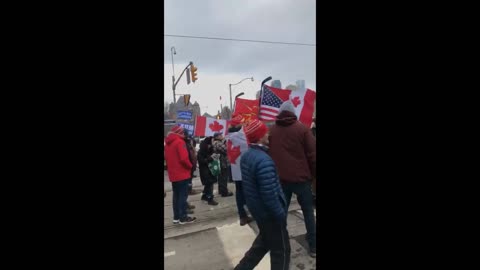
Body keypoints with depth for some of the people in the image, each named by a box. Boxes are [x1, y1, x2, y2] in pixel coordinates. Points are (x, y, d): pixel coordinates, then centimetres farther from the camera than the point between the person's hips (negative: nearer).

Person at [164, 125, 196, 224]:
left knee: (176, 195, 12)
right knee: (183, 195, -2)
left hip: (173, 174, 8)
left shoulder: (168, 143, 13)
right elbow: (184, 158, -21)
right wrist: (190, 166, -5)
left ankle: (176, 217, 17)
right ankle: (183, 217, 1)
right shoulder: (180, 142, -13)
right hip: (182, 174, -8)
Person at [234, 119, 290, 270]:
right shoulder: (264, 160, -28)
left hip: (256, 208, 9)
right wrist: (281, 214, -18)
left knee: (264, 241, 28)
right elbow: (270, 194, -28)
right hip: (270, 212, -9)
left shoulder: (246, 156, 2)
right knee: (281, 250, 11)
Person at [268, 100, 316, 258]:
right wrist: (313, 174, 5)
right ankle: (313, 247, 15)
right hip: (301, 177, -2)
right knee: (308, 212, 10)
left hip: (280, 179, 3)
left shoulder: (271, 131, 3)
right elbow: (312, 154, -6)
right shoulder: (302, 129, -6)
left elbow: (268, 155, 7)